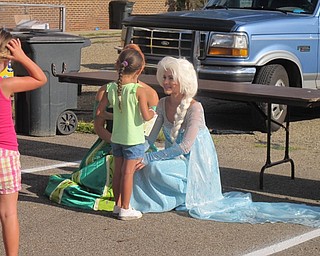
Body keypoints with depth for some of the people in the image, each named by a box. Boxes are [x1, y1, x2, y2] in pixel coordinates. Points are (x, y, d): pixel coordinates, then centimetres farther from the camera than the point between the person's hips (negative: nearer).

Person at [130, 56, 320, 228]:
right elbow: (151, 137, 3)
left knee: (154, 168, -28)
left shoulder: (194, 108, -22)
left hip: (194, 166, -7)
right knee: (143, 166, -16)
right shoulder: (163, 104, 0)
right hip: (175, 160, 7)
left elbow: (185, 146, -30)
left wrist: (149, 158, -31)